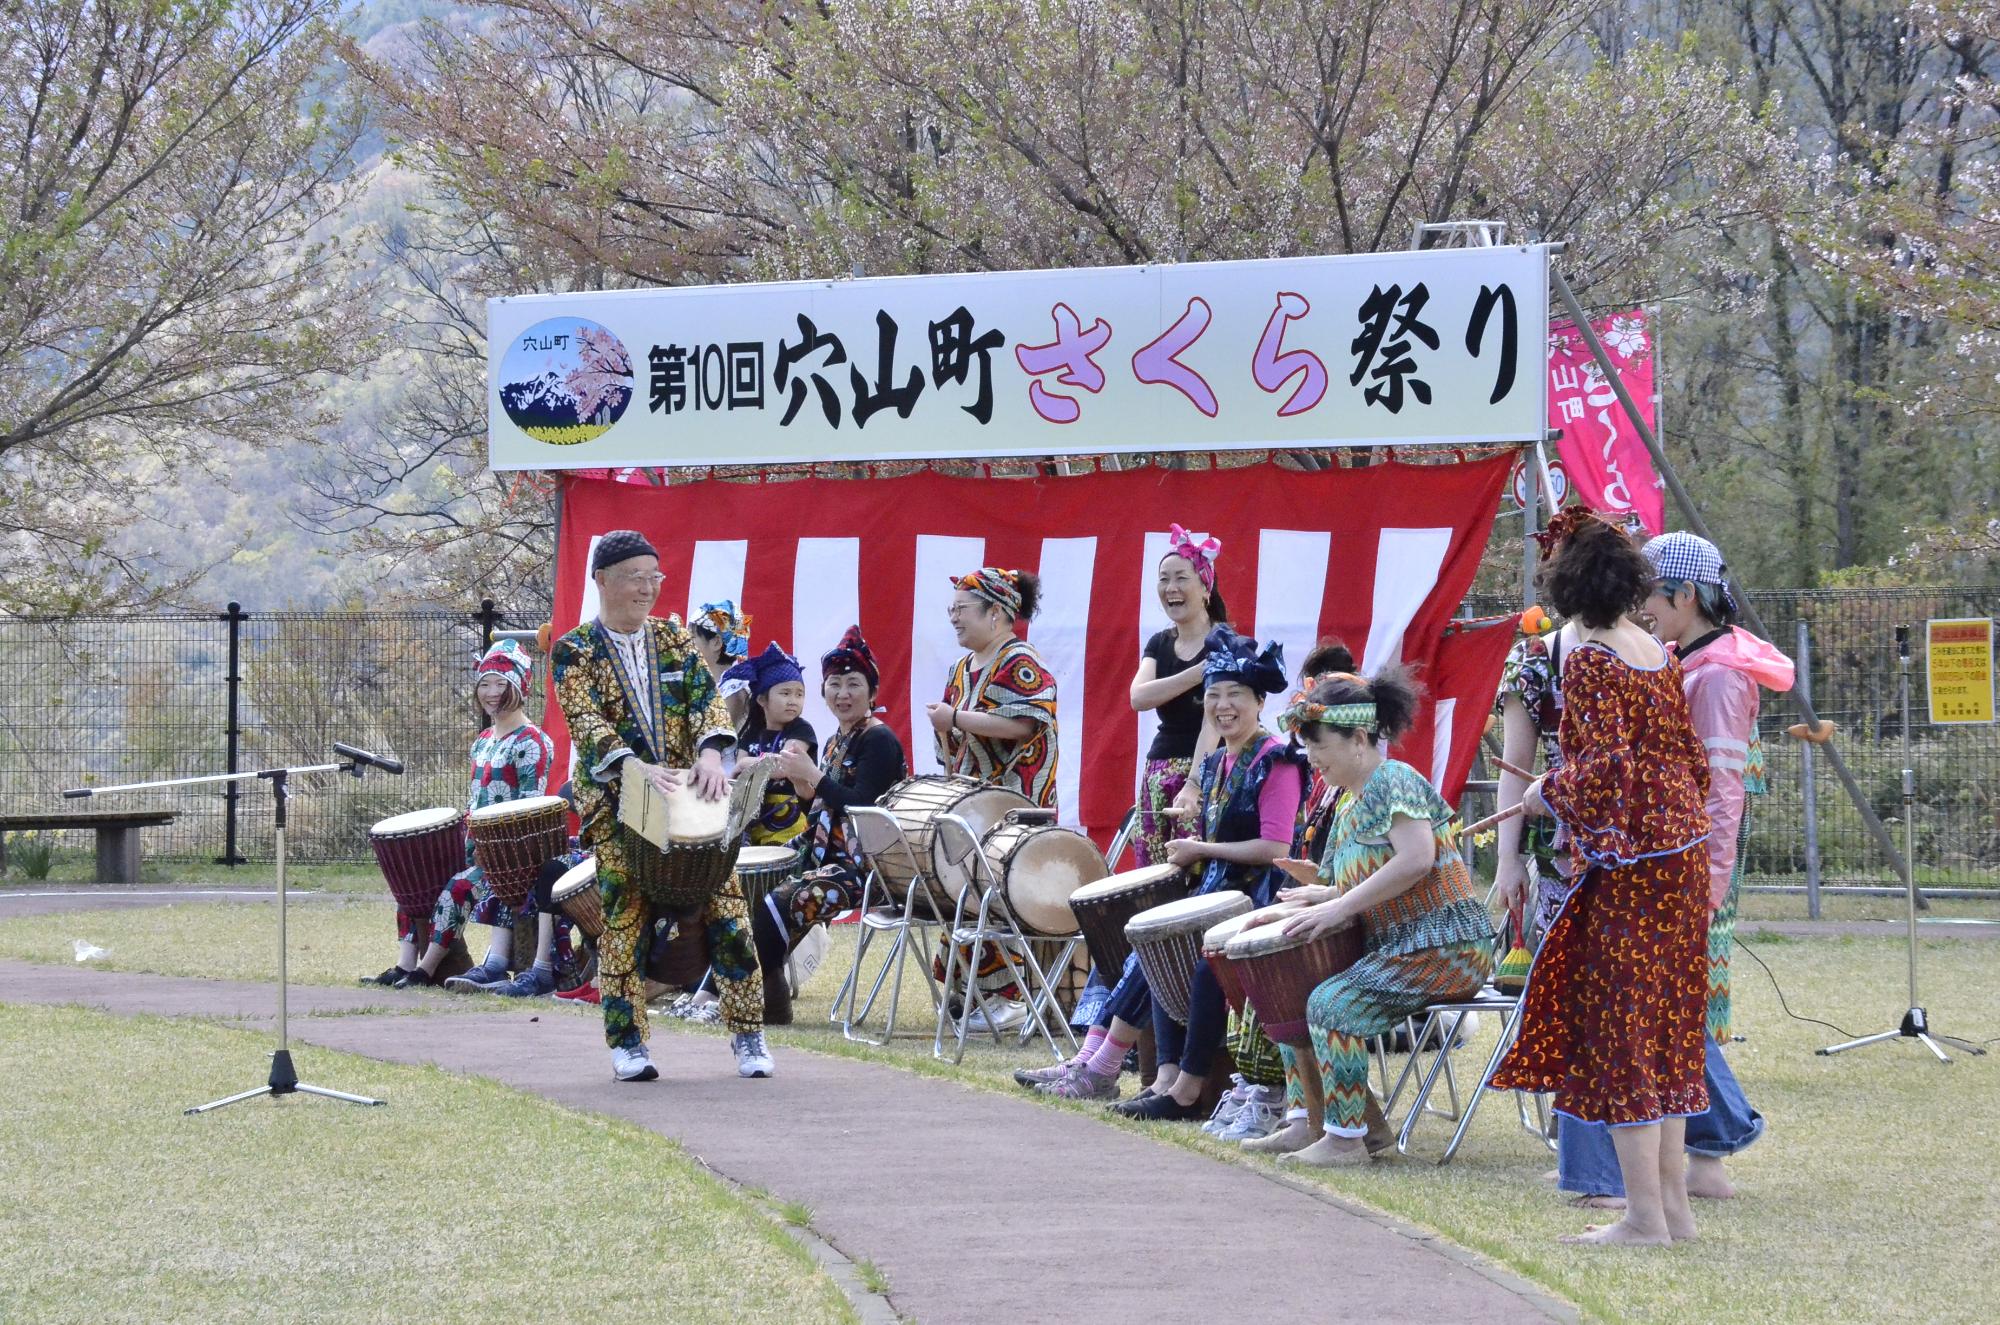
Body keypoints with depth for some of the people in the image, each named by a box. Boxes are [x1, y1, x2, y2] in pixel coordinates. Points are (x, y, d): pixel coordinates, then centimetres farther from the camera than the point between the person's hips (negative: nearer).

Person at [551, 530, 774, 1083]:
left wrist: (710, 750, -18)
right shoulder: (576, 652, 0)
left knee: (726, 909, -4)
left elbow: (705, 695, 1)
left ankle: (747, 1036, 4)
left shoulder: (674, 637, 11)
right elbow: (584, 723, -12)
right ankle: (627, 1043, 6)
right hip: (618, 805, -3)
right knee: (626, 921, -4)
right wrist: (634, 766, -27)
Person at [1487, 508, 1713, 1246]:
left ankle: (1645, 1216, -1)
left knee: (1618, 1030, -2)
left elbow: (1605, 764, -21)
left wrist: (1547, 794, -5)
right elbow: (1690, 757, 14)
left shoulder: (1589, 661, -14)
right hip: (1683, 856, 8)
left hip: (1625, 869, -8)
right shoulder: (1658, 657, 10)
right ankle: (1673, 1204, 18)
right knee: (1662, 1032, 14)